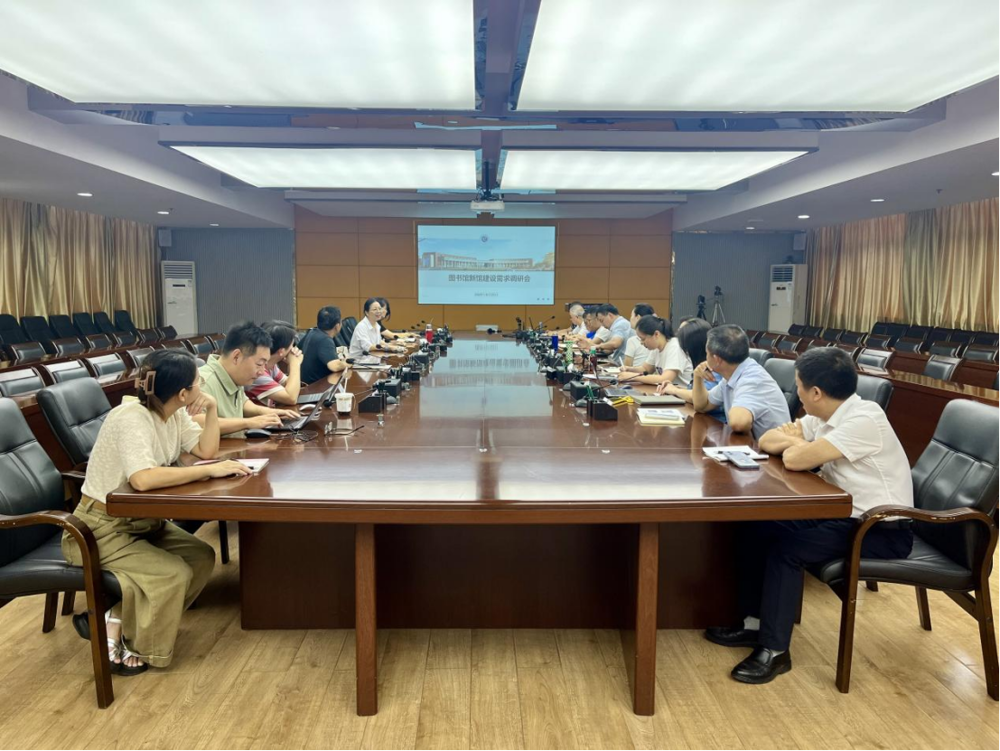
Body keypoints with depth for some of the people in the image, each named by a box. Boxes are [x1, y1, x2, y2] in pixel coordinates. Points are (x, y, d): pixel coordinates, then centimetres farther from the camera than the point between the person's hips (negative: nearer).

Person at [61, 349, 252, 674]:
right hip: (100, 529, -9)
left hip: (140, 520, 9)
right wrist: (211, 470, -37)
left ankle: (117, 617, 4)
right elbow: (143, 479, -41)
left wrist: (211, 409, -11)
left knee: (202, 556, -4)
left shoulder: (175, 413, -1)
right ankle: (116, 629, 1)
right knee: (175, 574, -22)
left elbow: (206, 450, 3)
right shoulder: (131, 417, -28)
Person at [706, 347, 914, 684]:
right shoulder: (825, 416, 3)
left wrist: (795, 443, -5)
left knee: (786, 546, -22)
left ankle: (774, 650, -10)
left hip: (883, 531, -9)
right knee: (759, 527, -2)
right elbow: (768, 441, 9)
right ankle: (755, 623, 9)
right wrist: (797, 440, -13)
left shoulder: (863, 420, -24)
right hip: (848, 514, 9)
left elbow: (795, 460, -28)